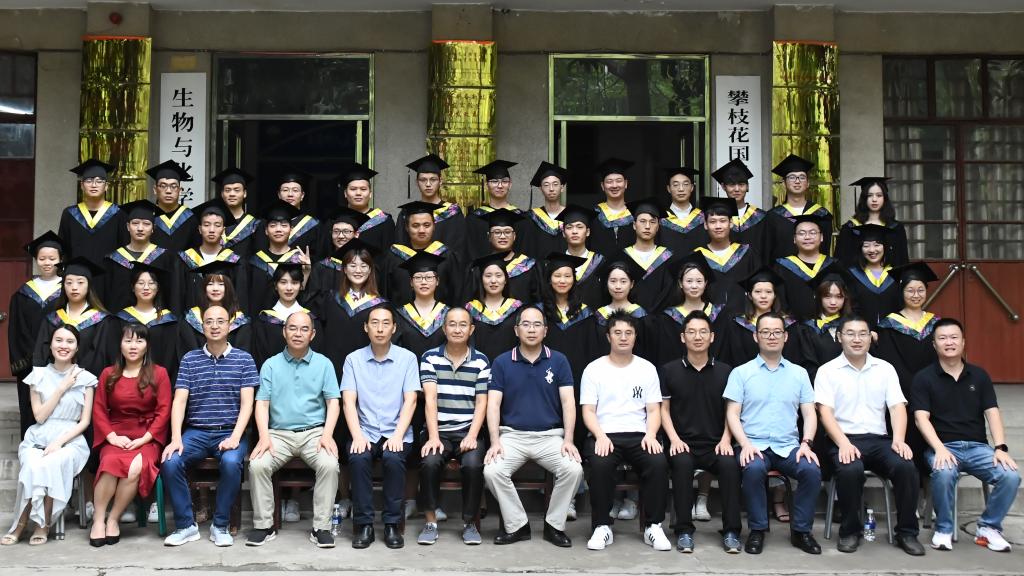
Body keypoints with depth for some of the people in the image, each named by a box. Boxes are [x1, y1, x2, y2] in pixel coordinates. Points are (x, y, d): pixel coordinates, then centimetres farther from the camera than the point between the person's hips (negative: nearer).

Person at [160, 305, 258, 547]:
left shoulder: (244, 359, 5)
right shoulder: (190, 359, 9)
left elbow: (247, 403, -2)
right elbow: (179, 401, 0)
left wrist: (235, 437, -17)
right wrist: (176, 438, -14)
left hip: (230, 432, -2)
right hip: (196, 432, 2)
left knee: (231, 462, -33)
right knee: (170, 462, -26)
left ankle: (220, 525, -12)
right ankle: (186, 525, -8)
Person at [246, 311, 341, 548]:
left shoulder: (323, 364, 8)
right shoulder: (271, 365, 9)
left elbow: (333, 402, 4)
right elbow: (262, 403, 3)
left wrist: (327, 434, -12)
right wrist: (264, 436, -13)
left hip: (314, 432, -1)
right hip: (279, 433, 1)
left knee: (329, 465, -30)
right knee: (257, 465, -27)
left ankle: (321, 527, -17)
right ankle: (264, 526, -11)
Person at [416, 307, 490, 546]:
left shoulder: (481, 361, 5)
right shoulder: (430, 357, 3)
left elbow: (481, 403, 1)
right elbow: (430, 399, -6)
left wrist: (472, 437, -13)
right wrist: (433, 436, -17)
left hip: (469, 431, 0)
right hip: (439, 431, 0)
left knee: (473, 465, -28)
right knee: (429, 462, -29)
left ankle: (469, 522, -7)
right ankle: (430, 522, -10)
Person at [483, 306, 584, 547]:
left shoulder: (559, 361, 5)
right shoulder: (501, 362, 4)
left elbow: (568, 402, 0)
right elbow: (493, 404, -1)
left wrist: (568, 440, -13)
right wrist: (495, 441, -15)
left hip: (550, 435, 0)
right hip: (512, 435, 0)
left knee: (573, 469, -26)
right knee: (492, 471, -27)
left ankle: (554, 525, -3)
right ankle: (516, 525, -5)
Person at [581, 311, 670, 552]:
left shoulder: (647, 368, 13)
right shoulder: (594, 369, 8)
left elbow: (654, 409, 9)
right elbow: (588, 410, 2)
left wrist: (650, 435, -11)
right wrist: (600, 436, -16)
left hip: (638, 436, 2)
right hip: (604, 435, -1)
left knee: (658, 463, -29)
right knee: (600, 464, -34)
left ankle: (653, 526, -14)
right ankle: (602, 526, -17)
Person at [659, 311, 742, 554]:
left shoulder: (725, 371, 10)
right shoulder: (668, 370, 7)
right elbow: (664, 409, 6)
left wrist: (725, 440, -6)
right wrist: (674, 438, -8)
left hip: (715, 444, 1)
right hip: (683, 443, -1)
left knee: (730, 464, -31)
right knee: (682, 462, -34)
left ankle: (731, 531, -19)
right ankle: (684, 529, -22)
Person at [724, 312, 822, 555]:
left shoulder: (799, 373, 15)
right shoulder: (741, 373, 7)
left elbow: (809, 413, 10)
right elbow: (732, 414, 1)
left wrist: (806, 443, -8)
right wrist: (745, 444, -15)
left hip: (788, 446, 2)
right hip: (755, 445, -2)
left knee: (812, 470, -28)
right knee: (753, 469, -35)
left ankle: (801, 530, -7)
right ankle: (757, 530, -14)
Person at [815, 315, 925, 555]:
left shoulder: (885, 368, 14)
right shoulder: (827, 370, 4)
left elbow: (897, 406, 6)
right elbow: (825, 412, -5)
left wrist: (899, 440, -13)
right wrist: (844, 443, -21)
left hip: (879, 439, 3)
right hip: (844, 440, -3)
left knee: (906, 466, -27)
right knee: (851, 470, -35)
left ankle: (907, 532, -8)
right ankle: (850, 530, -11)